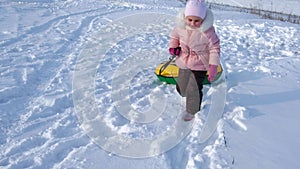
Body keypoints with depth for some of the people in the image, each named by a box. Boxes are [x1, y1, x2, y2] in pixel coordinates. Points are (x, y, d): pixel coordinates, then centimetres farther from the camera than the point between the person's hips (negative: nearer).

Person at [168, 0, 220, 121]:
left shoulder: (207, 30, -22)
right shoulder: (180, 25, -12)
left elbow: (214, 48, -14)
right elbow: (174, 36, 9)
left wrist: (213, 66, -19)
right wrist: (173, 47, -10)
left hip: (199, 65, -4)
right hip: (183, 62, 5)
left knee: (194, 90, -1)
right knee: (180, 88, 17)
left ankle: (193, 111, 25)